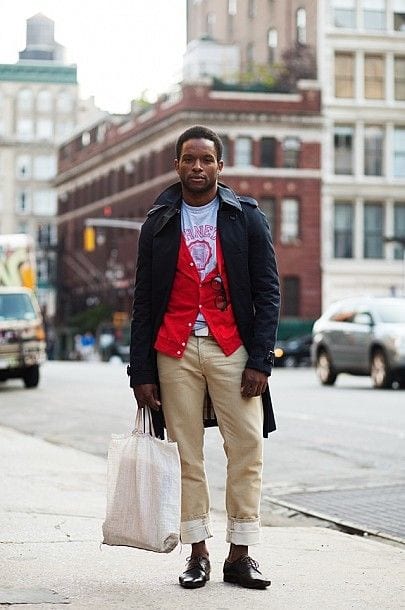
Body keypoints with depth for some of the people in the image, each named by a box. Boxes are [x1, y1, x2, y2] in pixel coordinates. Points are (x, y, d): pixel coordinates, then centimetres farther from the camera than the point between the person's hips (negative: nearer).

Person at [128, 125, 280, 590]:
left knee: (248, 450, -5)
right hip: (174, 351, 1)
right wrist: (141, 372, 3)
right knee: (186, 454, 2)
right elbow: (143, 302, 9)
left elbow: (267, 291, 3)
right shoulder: (158, 224, 9)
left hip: (232, 348, -1)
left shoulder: (247, 218, 6)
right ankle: (197, 554, 10)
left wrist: (260, 360, -6)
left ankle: (240, 555, 3)